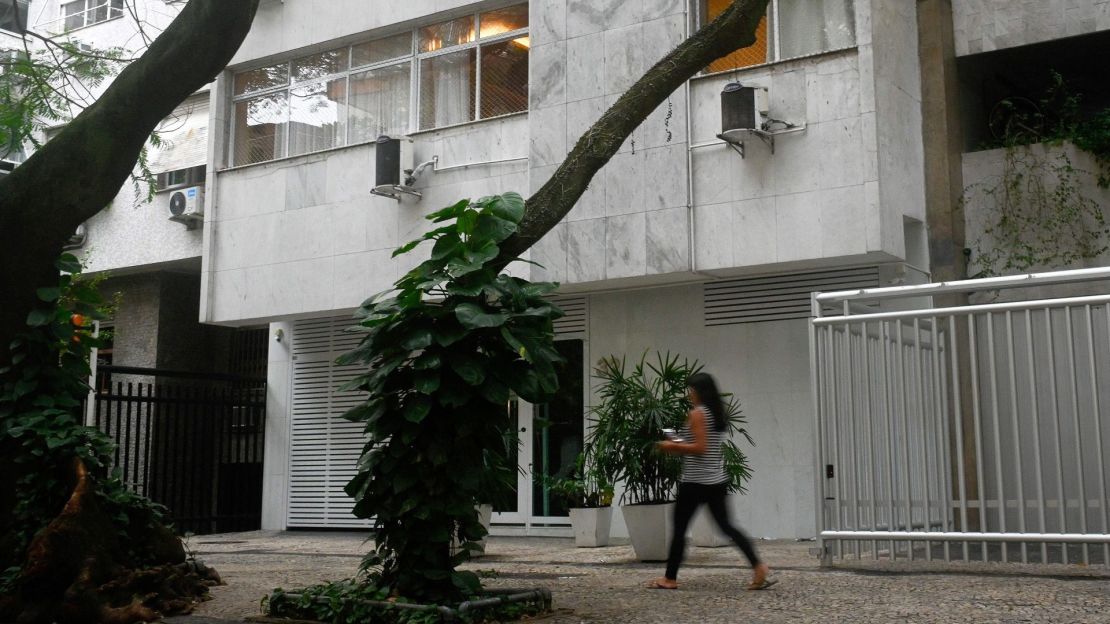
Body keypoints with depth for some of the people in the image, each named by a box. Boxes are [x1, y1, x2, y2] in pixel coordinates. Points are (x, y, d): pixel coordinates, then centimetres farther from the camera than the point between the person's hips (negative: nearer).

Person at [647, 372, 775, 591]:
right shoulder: (717, 413, 13)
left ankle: (670, 578, 10)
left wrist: (673, 446, -9)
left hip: (696, 482, -8)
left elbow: (700, 448, -19)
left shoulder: (697, 413, -12)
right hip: (717, 480, 8)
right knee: (726, 525, 7)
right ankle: (759, 567, -5)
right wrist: (679, 447, 19)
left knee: (679, 528, 3)